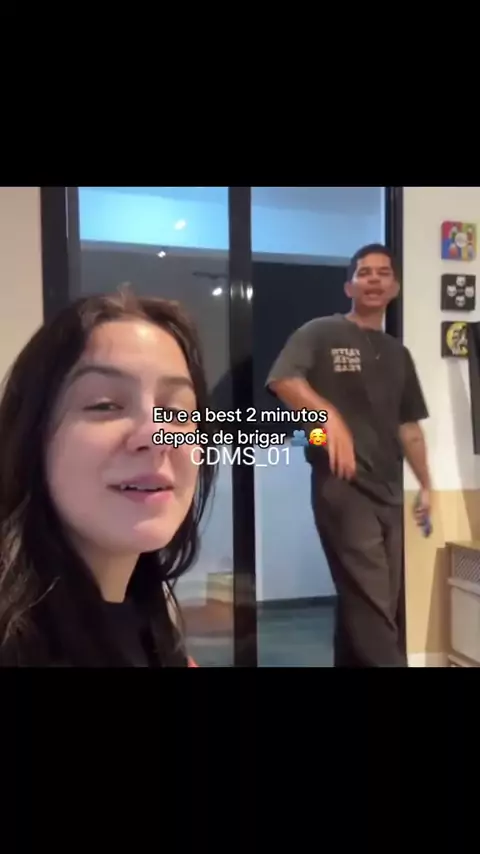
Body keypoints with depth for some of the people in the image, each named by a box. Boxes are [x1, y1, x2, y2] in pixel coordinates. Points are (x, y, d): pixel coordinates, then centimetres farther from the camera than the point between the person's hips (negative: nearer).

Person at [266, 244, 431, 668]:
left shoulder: (398, 354, 18)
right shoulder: (321, 333, -1)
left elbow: (408, 426, 20)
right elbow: (281, 379, -18)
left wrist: (426, 484, 16)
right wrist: (330, 416, -30)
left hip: (389, 490, 7)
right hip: (342, 485, -6)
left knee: (362, 603, 14)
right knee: (371, 604, -7)